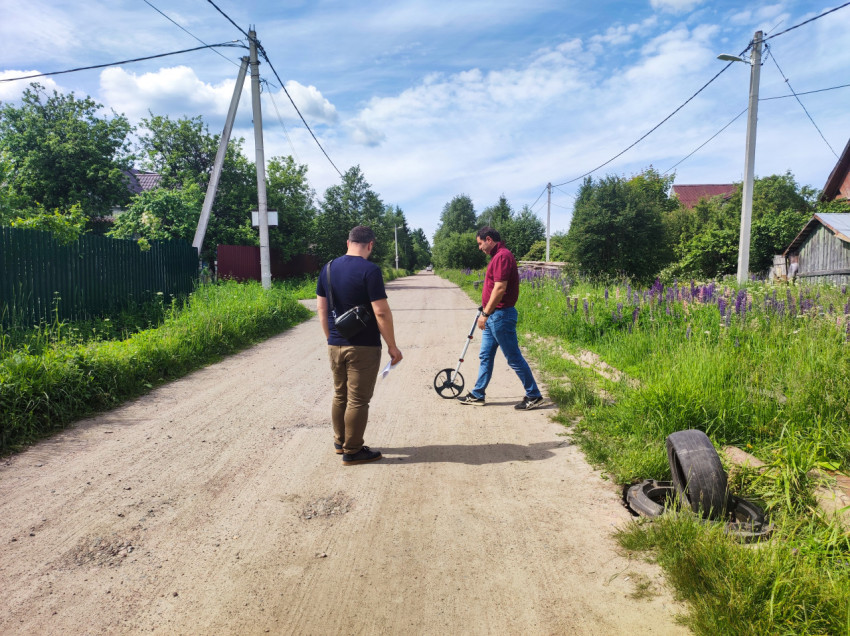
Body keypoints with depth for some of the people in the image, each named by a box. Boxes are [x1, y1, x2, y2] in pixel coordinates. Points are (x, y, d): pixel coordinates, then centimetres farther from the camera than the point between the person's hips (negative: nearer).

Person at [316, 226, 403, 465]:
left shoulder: (328, 268, 6)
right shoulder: (370, 270, -15)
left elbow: (321, 308, 10)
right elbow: (381, 313, -19)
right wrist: (392, 347, -10)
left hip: (335, 346, 7)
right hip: (363, 347, -6)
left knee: (340, 395, 19)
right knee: (358, 400, 4)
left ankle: (340, 442, 33)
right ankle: (352, 452, 14)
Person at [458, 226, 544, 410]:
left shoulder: (502, 256, -18)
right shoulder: (497, 256, 15)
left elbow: (500, 288, -25)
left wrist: (485, 314, -21)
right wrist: (485, 311, 24)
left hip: (500, 315, -11)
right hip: (493, 316, 11)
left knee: (514, 358, -1)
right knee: (485, 356, 14)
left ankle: (534, 396, 11)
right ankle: (477, 395, 23)